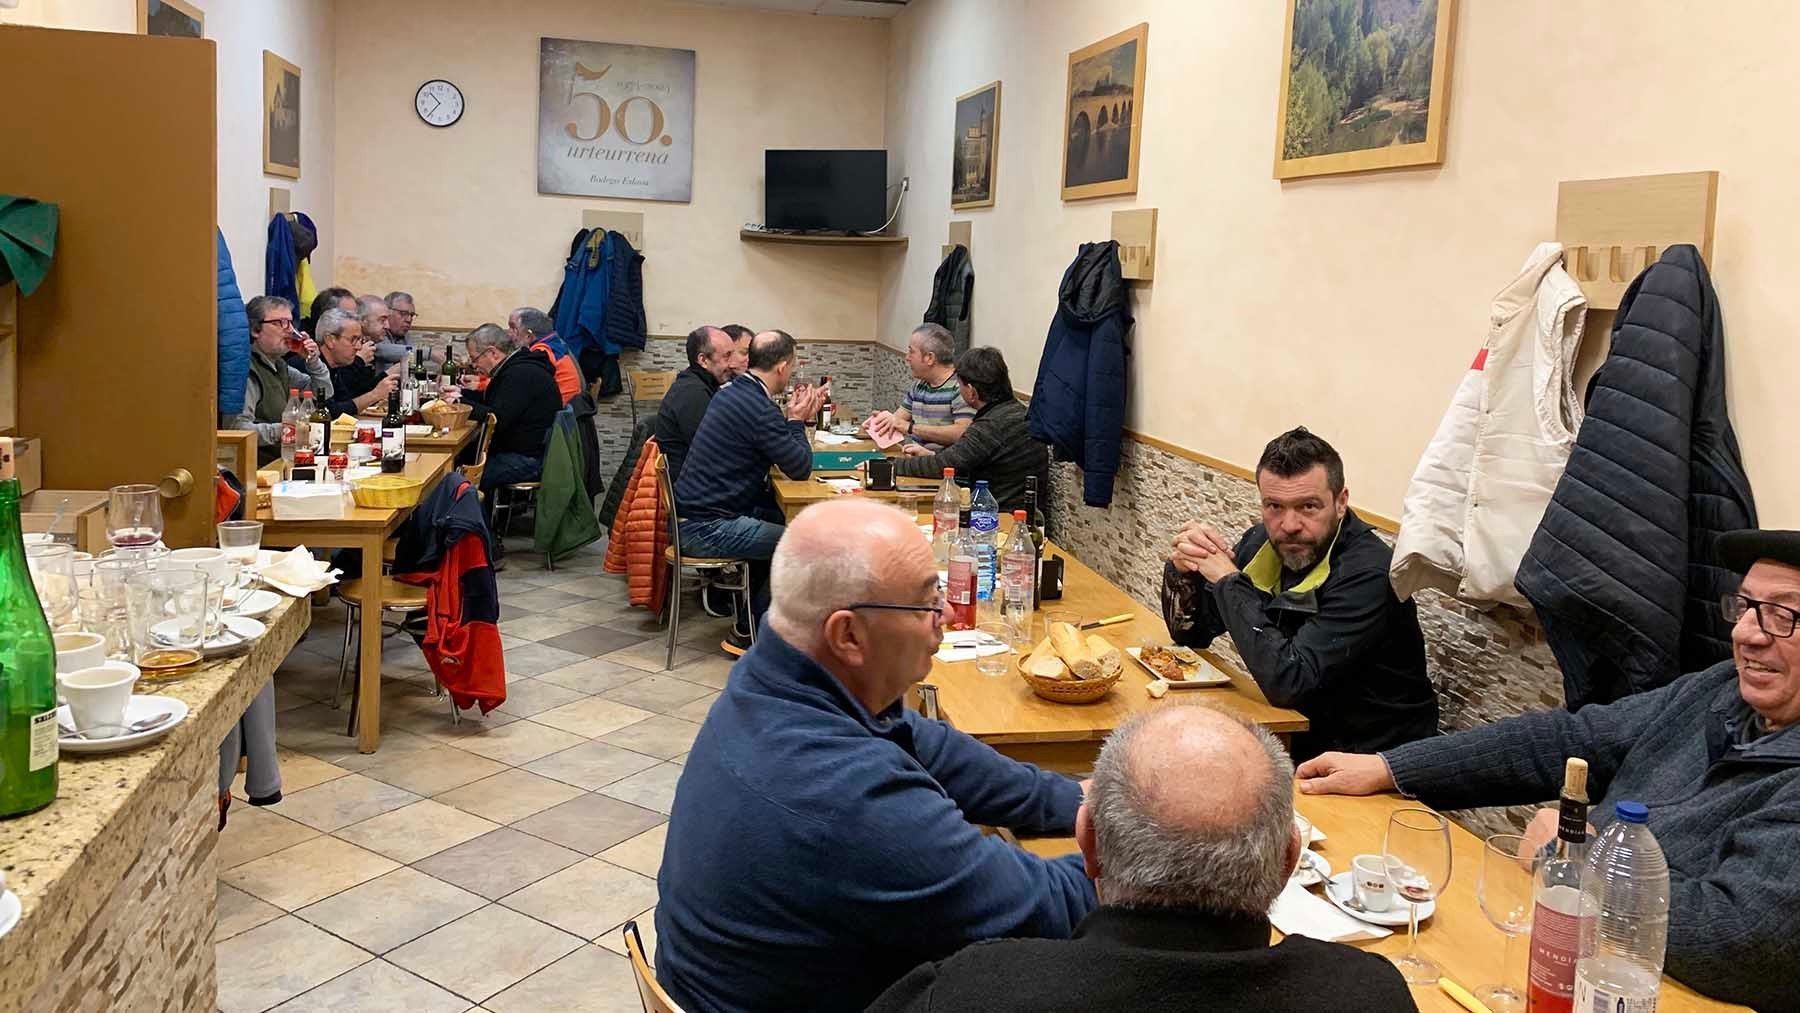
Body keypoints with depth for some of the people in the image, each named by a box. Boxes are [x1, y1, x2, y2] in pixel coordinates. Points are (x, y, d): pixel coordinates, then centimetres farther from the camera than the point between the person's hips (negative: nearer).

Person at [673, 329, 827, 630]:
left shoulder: (730, 394, 11)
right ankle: (754, 622, 7)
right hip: (706, 529, -11)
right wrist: (797, 421, -1)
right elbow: (800, 468, -15)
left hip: (693, 513, 11)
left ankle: (753, 615, 30)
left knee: (784, 519, 22)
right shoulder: (759, 410, -21)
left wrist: (794, 418, 15)